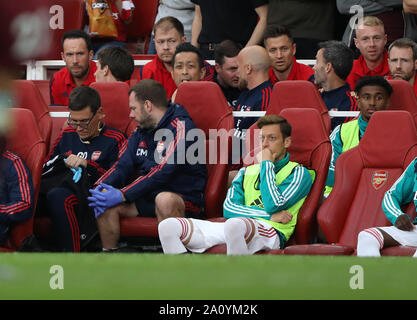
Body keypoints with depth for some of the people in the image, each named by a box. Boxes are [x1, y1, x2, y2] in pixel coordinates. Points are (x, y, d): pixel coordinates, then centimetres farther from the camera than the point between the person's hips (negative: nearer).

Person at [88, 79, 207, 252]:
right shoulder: (141, 132, 14)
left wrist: (123, 195, -24)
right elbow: (123, 166, 10)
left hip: (185, 199, -7)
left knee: (164, 200, -39)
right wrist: (101, 186, -12)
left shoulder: (180, 126, -12)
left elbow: (163, 172, -21)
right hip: (148, 196, 7)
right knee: (106, 201, -11)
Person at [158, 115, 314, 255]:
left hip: (271, 232, -6)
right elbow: (228, 208, 11)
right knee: (167, 226, -10)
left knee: (234, 224, -43)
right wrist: (270, 215, -4)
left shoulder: (298, 173, 11)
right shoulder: (247, 172, 29)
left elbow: (273, 205, -8)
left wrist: (266, 164, 6)